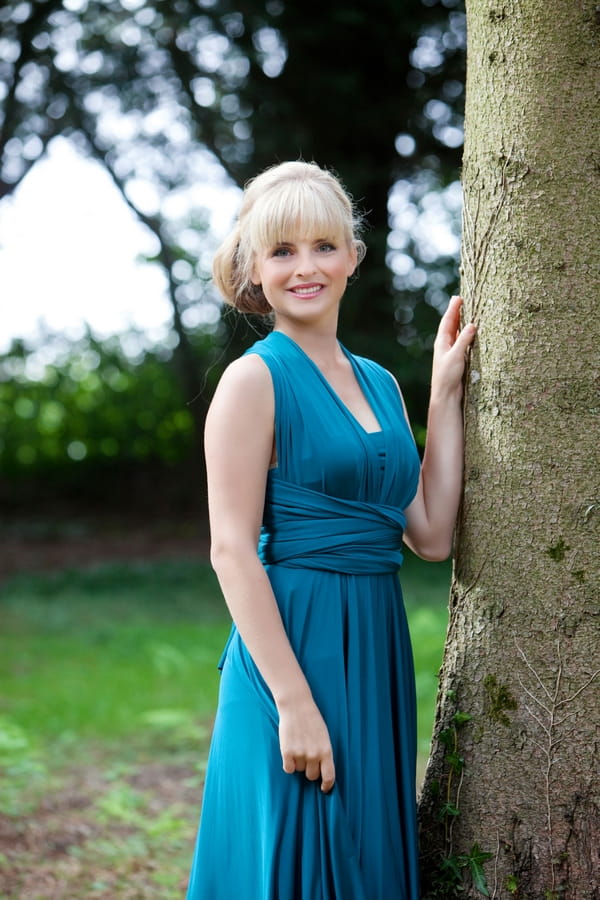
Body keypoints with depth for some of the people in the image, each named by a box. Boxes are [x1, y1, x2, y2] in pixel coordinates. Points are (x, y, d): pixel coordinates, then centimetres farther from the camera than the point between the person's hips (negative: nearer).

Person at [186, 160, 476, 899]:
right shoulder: (255, 379, -8)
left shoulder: (379, 384, 12)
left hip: (376, 651, 7)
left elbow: (431, 536, 7)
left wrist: (444, 394, 9)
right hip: (295, 646, -7)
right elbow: (232, 549, -14)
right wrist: (294, 701, -20)